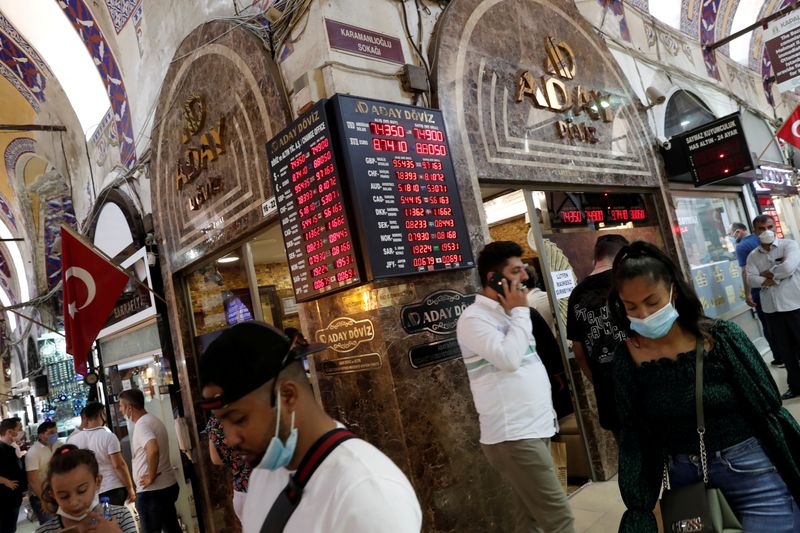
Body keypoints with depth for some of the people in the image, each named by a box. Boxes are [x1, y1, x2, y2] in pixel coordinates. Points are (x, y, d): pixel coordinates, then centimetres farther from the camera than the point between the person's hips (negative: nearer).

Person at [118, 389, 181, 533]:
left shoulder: (142, 425, -17)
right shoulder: (154, 420, 13)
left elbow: (153, 450, -35)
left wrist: (150, 477, -23)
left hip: (151, 491, -9)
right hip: (168, 485, 9)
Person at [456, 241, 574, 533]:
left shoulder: (507, 313, 15)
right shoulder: (474, 319, -12)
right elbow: (509, 358, -25)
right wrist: (520, 312, -13)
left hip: (535, 429, 9)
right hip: (513, 436, -9)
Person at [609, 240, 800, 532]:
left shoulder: (721, 337, -14)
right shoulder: (627, 357, -10)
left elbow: (769, 409, -6)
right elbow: (632, 438, -4)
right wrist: (638, 509, -3)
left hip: (752, 473, -1)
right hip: (684, 480, 2)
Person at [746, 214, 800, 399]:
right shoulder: (753, 256, 8)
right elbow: (751, 280, -7)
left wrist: (767, 273, -7)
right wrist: (777, 276, -16)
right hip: (771, 308, 4)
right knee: (785, 349, 13)